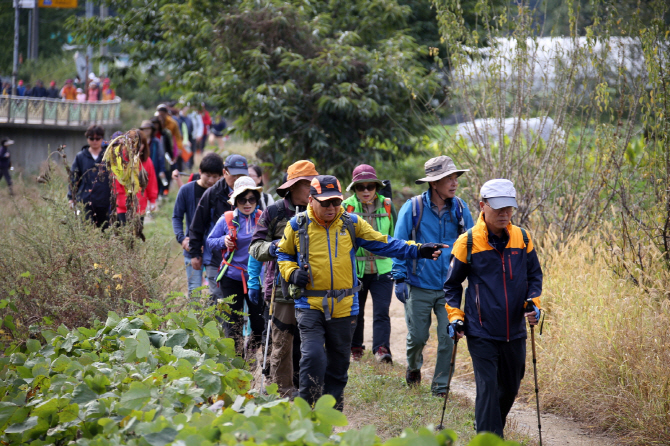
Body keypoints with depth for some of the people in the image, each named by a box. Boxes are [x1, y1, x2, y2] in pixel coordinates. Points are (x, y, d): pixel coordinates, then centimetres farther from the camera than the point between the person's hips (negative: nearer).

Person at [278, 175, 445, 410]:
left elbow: (383, 244, 3)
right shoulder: (298, 225, 0)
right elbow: (284, 254, 15)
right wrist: (292, 272, -6)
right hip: (310, 305, -3)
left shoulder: (351, 223, 3)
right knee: (313, 356, -19)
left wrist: (418, 250, -8)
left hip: (344, 307, 3)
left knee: (338, 363, 12)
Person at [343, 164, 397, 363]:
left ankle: (382, 349, -14)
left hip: (382, 268, 0)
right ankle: (355, 348, 28)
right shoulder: (347, 207, -3)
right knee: (356, 312, 12)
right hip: (355, 268, 0)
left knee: (382, 311, -12)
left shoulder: (387, 205, 2)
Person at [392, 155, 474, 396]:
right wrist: (400, 278, -9)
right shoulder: (413, 208, -8)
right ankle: (413, 367, 38)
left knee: (449, 337, -4)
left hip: (449, 286, 2)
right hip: (419, 286, -2)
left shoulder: (459, 208, 1)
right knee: (417, 336, 6)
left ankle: (441, 385, 12)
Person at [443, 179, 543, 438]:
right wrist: (455, 316, -4)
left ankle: (489, 429, 39)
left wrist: (533, 302, -1)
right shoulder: (468, 242, -6)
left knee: (510, 388, 16)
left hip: (514, 333, 4)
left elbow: (534, 275, 15)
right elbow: (452, 283, 5)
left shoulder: (522, 238, 3)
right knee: (488, 389, -11)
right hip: (482, 333, -4)